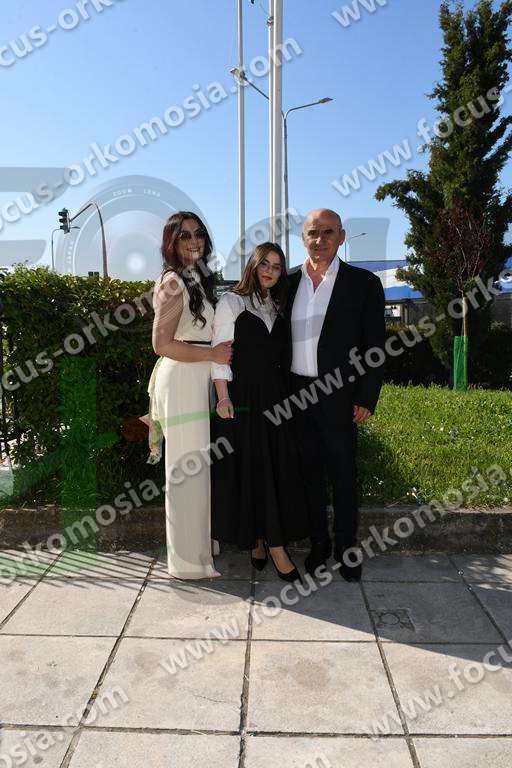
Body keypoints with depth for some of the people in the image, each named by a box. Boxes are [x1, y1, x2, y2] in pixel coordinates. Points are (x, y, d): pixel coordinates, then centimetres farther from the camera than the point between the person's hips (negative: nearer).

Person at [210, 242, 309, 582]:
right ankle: (256, 540, 12)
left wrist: (287, 395, 7)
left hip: (274, 398, 5)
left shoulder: (278, 307, 16)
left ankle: (267, 542, 17)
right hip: (242, 398, -5)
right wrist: (223, 398, -14)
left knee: (280, 469, 5)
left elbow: (282, 355, 15)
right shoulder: (231, 302, 1)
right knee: (248, 470, 0)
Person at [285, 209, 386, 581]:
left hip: (338, 396, -3)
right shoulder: (289, 282, 8)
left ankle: (347, 548, 23)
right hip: (296, 394, 3)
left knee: (344, 476, 6)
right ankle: (318, 543, 28)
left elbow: (375, 346, -4)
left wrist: (366, 400, -9)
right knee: (310, 472, 13)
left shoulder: (363, 282, -2)